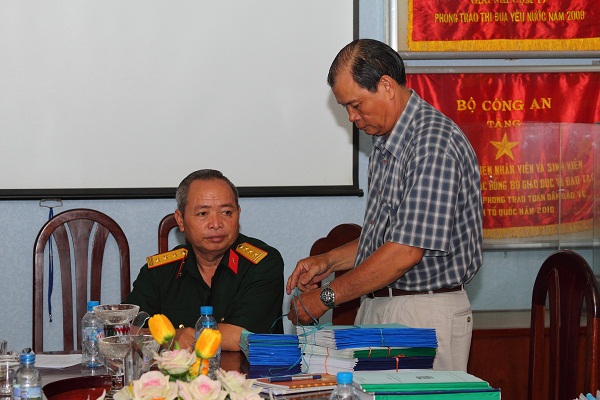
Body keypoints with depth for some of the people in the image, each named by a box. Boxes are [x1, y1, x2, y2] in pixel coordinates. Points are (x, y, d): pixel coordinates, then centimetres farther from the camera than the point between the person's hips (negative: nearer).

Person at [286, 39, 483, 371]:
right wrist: (329, 261, 8)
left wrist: (326, 297, -16)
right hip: (377, 307, 9)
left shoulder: (434, 142, -19)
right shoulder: (386, 143, 13)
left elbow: (408, 251, -24)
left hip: (425, 315, -9)